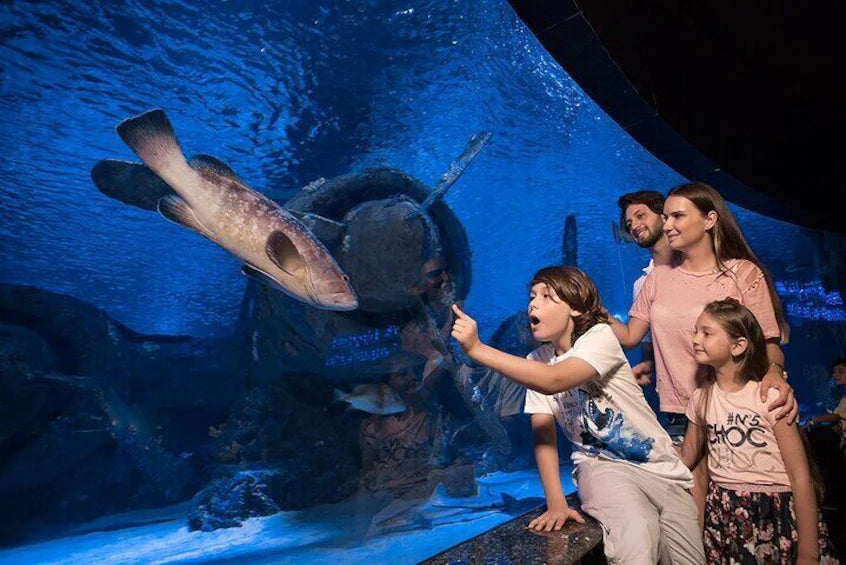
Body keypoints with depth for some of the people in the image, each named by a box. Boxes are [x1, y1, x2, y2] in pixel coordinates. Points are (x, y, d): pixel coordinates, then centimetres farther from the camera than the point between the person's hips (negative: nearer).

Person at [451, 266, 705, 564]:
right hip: (599, 465, 0)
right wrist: (556, 502, -20)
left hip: (659, 467, 0)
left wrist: (476, 348, -39)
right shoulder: (536, 363, 0)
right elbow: (543, 434, -6)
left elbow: (554, 381, -35)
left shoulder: (600, 336, -16)